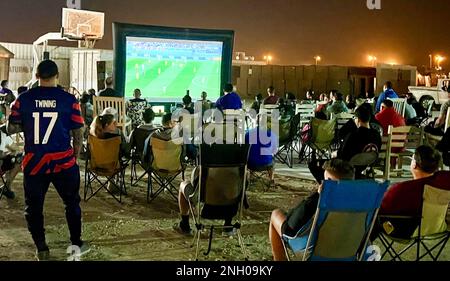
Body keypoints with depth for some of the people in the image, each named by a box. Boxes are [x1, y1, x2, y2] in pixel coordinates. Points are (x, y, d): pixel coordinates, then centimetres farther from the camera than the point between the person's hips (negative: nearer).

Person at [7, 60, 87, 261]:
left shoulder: (23, 99, -3)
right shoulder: (69, 100, -6)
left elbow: (11, 129, 1)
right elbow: (78, 133, -3)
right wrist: (75, 155, 12)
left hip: (34, 163, 1)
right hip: (64, 162, 0)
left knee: (33, 207, 15)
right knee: (72, 203, 18)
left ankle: (41, 249, 21)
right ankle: (76, 244, 26)